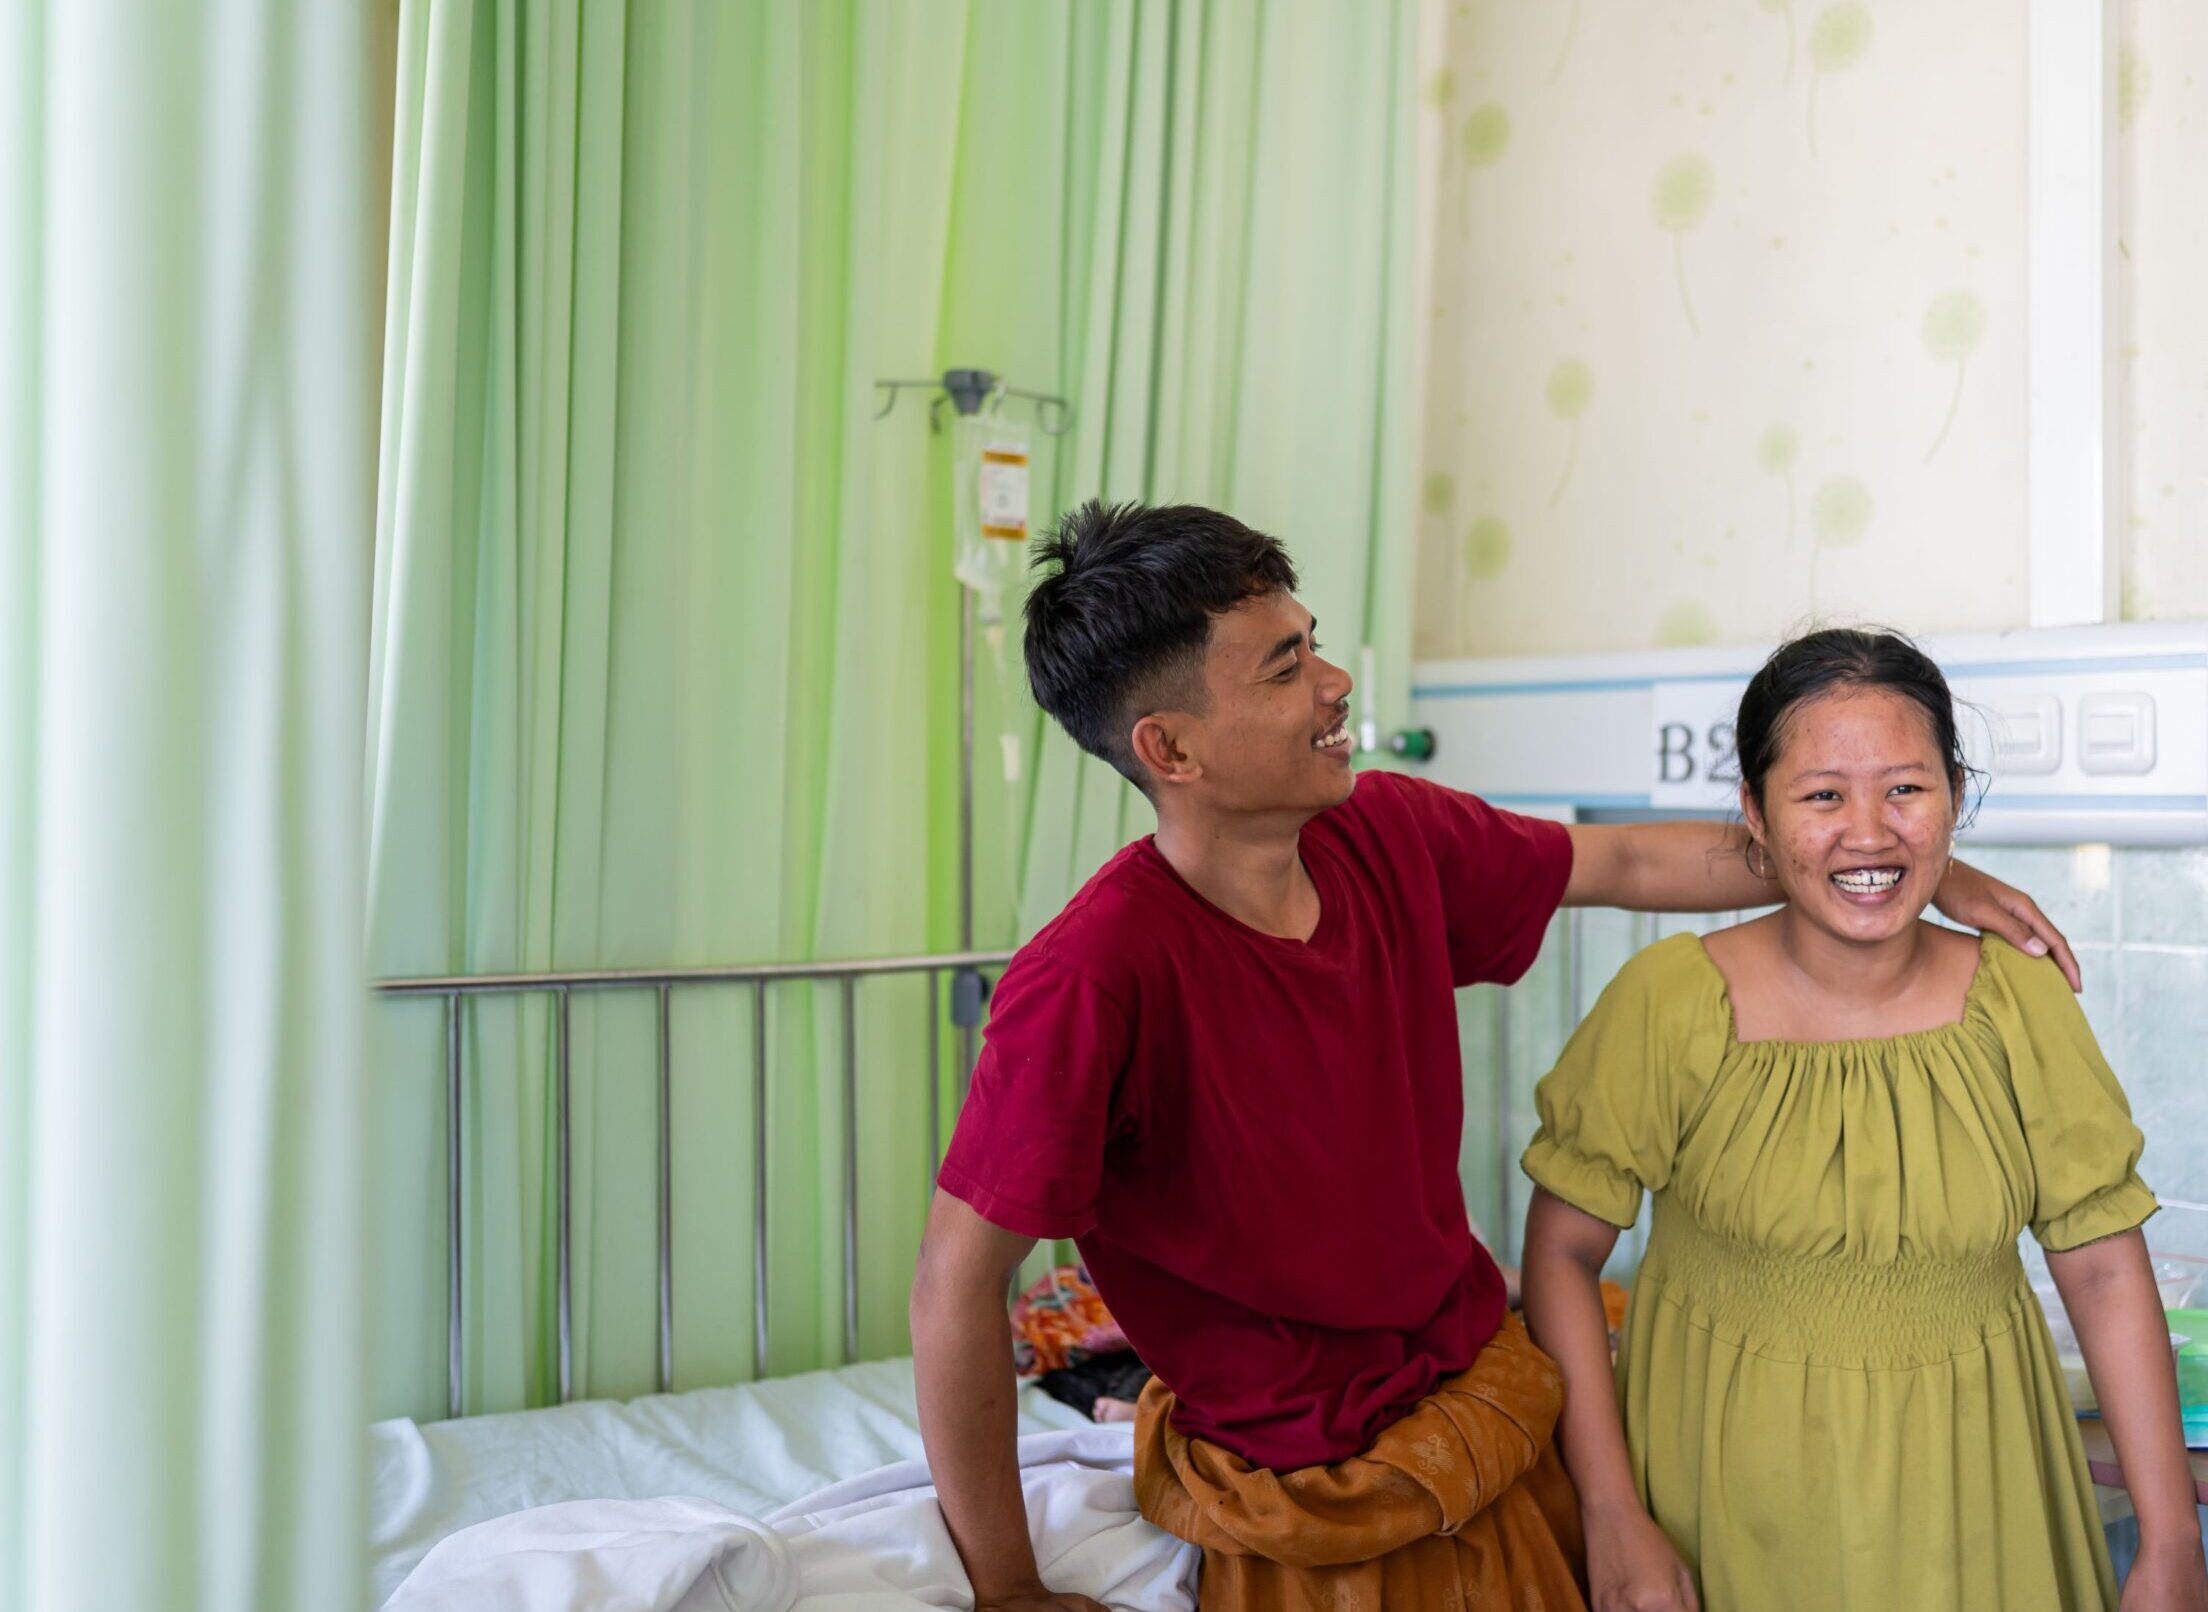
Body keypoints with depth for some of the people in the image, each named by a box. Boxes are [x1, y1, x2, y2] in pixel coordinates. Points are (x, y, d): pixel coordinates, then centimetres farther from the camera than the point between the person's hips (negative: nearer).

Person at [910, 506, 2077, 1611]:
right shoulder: (1095, 977, -30)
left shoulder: (1391, 836, -8)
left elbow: (1631, 864, 7)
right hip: (1313, 1505, -6)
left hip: (1489, 1395, 6)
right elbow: (959, 1284, -23)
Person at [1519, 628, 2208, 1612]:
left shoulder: (2021, 1003, -6)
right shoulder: (1671, 1003, -14)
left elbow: (2103, 1268, -1)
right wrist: (1614, 1520, -14)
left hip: (1966, 1508, 3)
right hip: (1728, 1498, -2)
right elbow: (1563, 1249, -10)